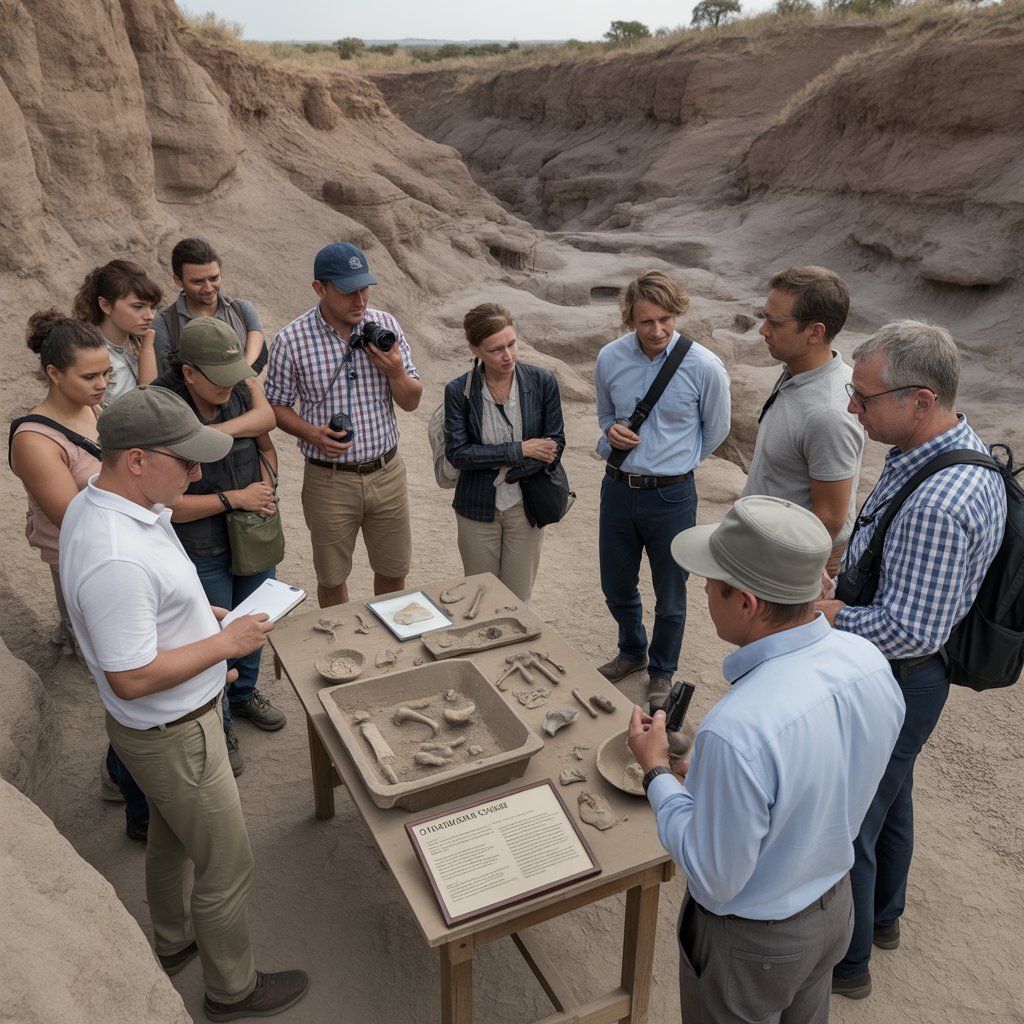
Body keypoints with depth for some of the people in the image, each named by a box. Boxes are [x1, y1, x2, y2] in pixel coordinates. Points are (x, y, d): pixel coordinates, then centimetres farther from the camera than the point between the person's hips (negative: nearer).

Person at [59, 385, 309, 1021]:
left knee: (173, 836, 29)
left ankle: (174, 943, 53)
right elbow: (131, 678, -31)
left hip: (178, 716, 10)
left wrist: (199, 615, 5)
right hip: (173, 734, -10)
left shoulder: (98, 502, -4)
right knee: (227, 863, 10)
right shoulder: (115, 558, -37)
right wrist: (225, 643, -23)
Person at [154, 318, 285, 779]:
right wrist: (236, 498, -21)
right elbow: (168, 505, -23)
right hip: (203, 550, -5)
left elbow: (266, 445, 4)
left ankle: (245, 694, 50)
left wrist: (266, 488, -15)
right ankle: (218, 729, 33)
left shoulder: (244, 387, -9)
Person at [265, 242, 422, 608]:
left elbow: (411, 402, 3)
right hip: (329, 479, -2)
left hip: (386, 472, 3)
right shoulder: (291, 340, -11)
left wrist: (396, 372, -18)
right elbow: (277, 406, 0)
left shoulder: (386, 326, -3)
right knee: (332, 578, 15)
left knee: (394, 571, 17)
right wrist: (312, 433, -18)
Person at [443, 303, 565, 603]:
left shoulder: (542, 382, -9)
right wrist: (519, 450, -19)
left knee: (518, 600, 11)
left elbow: (556, 443, -5)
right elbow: (457, 454, -14)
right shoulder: (459, 391, -10)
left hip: (525, 506, 0)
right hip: (477, 508, 0)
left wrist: (510, 468, -17)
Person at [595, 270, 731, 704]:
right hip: (618, 488, 3)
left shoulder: (705, 367, -16)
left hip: (671, 495, -3)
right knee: (616, 586, 19)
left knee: (670, 595, 13)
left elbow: (715, 430, 2)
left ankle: (662, 672, 39)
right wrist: (611, 433, -9)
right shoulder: (610, 359, -6)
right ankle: (631, 652, 48)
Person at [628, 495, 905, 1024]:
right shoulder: (870, 660, -18)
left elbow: (714, 880, -26)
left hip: (750, 943, -6)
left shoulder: (738, 731, -42)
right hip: (835, 905, 6)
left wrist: (656, 771, -16)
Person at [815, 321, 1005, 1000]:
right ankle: (883, 916, 52)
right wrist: (836, 587, -2)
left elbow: (906, 630, -30)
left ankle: (846, 962, 33)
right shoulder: (961, 449, -2)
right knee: (889, 798, 28)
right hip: (907, 676, 10)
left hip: (893, 683, -10)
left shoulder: (936, 505, -35)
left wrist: (817, 613, -18)